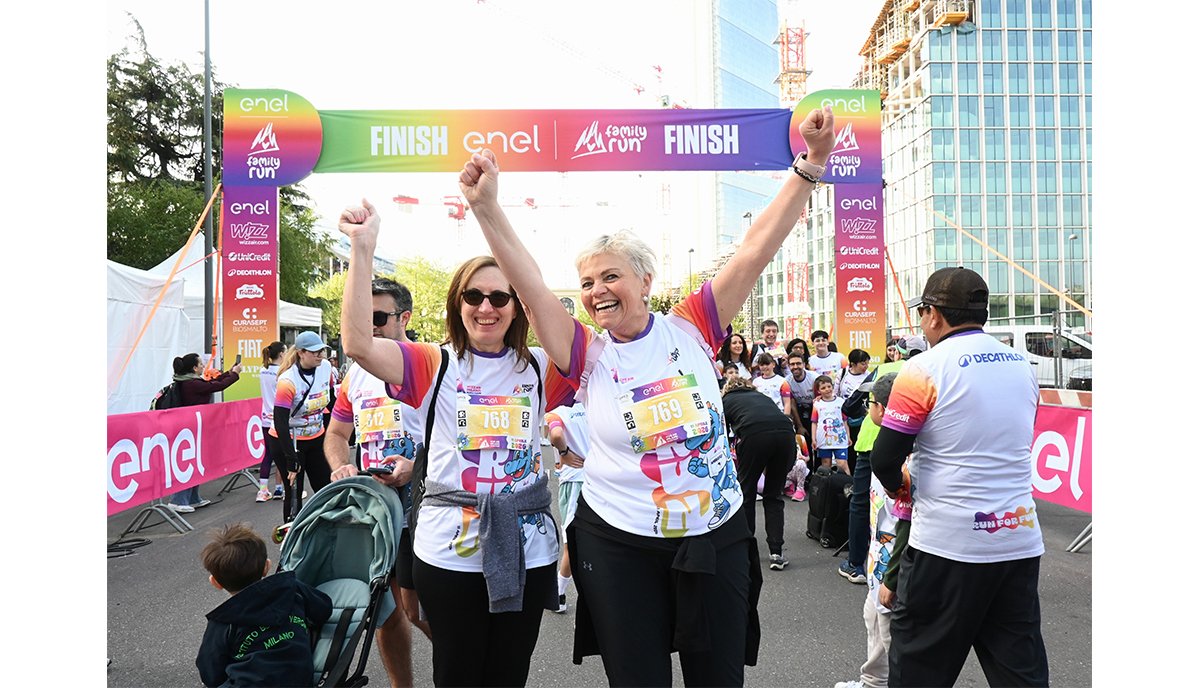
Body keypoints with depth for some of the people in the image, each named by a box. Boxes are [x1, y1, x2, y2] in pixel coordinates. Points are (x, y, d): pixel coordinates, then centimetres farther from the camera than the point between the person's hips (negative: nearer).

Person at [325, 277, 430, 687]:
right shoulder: (356, 374, 12)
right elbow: (336, 433, 21)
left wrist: (416, 467, -26)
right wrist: (341, 466, 0)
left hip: (417, 511, -6)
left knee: (417, 610, -2)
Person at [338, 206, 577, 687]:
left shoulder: (540, 369, 5)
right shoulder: (435, 366, -2)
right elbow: (358, 344, -16)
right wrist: (363, 249, -22)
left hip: (526, 549, 2)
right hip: (449, 549, -2)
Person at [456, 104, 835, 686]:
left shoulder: (690, 330, -4)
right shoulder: (588, 356, -5)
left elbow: (757, 250, -9)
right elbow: (530, 285, -16)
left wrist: (811, 163, -15)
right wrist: (486, 209, -27)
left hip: (715, 536, 1)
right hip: (619, 545, 0)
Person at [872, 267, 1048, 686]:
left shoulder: (925, 369, -12)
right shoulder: (1022, 366, 8)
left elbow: (884, 460, -12)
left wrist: (898, 486, 8)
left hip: (948, 543, -6)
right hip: (1021, 538, 6)